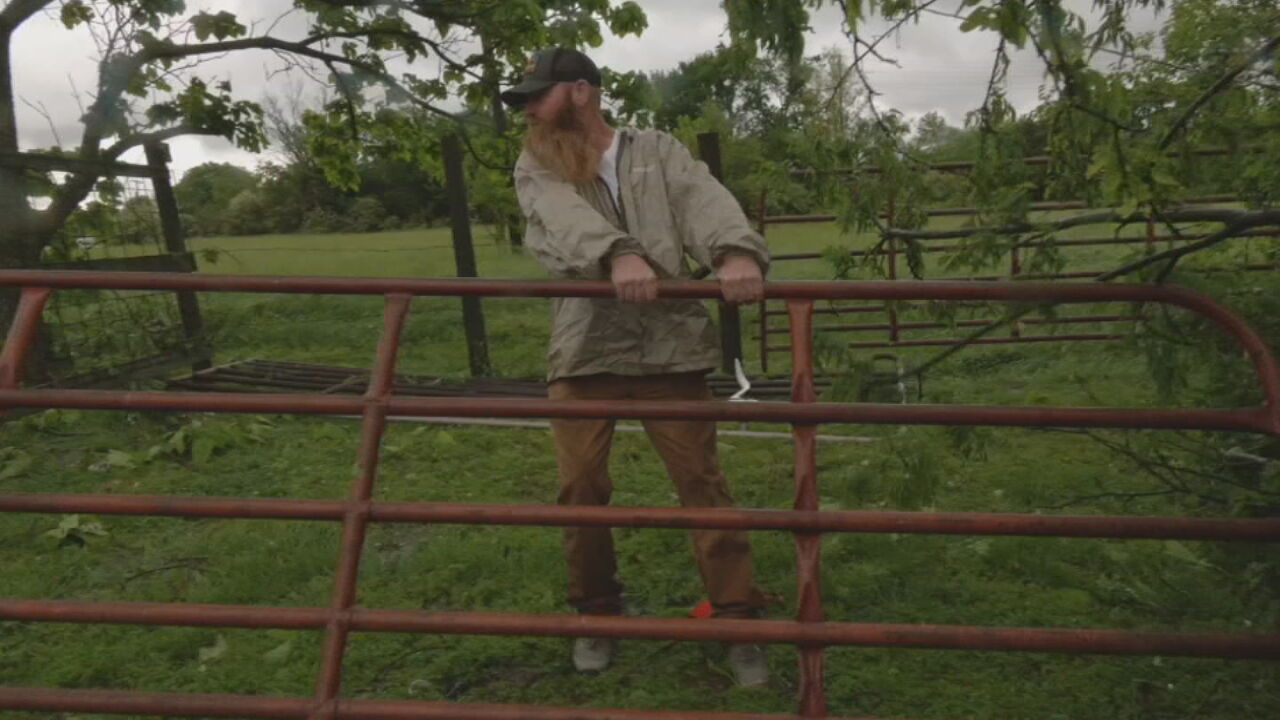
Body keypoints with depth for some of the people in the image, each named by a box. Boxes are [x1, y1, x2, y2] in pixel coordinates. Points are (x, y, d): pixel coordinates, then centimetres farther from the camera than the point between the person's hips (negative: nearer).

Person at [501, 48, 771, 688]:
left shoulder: (658, 152, 9)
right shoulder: (536, 169, 9)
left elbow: (705, 202, -10)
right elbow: (568, 219, -14)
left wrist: (737, 250, -33)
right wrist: (618, 253, -35)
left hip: (670, 348, -1)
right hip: (583, 352, 1)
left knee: (701, 482, 3)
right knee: (580, 489, 5)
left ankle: (738, 618, 14)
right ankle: (597, 612, 26)